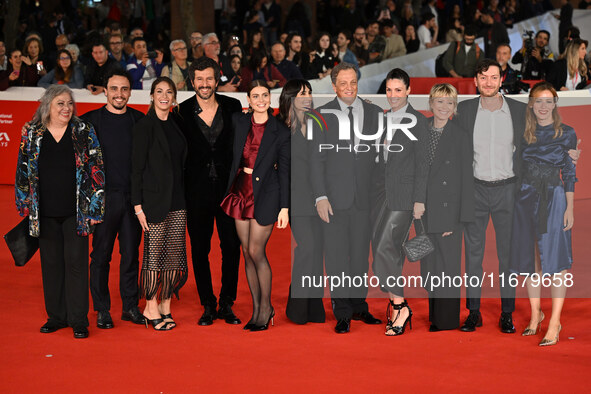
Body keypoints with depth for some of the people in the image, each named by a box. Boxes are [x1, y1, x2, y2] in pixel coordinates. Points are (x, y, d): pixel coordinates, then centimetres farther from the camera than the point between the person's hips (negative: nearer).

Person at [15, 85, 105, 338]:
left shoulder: (84, 132, 1)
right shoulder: (32, 135, 4)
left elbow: (96, 170, 0)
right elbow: (23, 173, 9)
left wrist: (94, 208, -4)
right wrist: (26, 208, 6)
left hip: (76, 212, -2)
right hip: (45, 213, 2)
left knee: (76, 262, -2)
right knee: (51, 263, 9)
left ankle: (78, 320, 4)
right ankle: (56, 315, 21)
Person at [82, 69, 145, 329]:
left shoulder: (139, 120, 7)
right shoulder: (91, 120, -1)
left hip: (134, 197, 2)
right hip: (105, 197, -2)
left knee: (131, 253, 8)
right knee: (101, 254, 3)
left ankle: (130, 306, 18)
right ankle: (102, 310, 12)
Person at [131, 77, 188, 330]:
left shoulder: (176, 126, 13)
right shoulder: (144, 126, -5)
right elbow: (137, 167, -7)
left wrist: (186, 199, 12)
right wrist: (138, 205, -12)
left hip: (177, 201, 6)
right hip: (154, 200, -6)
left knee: (175, 256, 6)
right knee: (154, 254, -2)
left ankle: (165, 306, 15)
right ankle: (151, 309, 8)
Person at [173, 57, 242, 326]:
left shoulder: (233, 107, 3)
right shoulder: (182, 112, 1)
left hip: (228, 188, 0)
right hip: (197, 190, 0)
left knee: (232, 246, 2)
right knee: (199, 250, 6)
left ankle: (227, 304, 14)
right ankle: (208, 306, 17)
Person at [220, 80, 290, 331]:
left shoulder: (280, 132, -5)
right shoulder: (238, 122, 4)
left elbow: (284, 171, -4)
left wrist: (285, 207, -7)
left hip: (265, 194, -4)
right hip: (241, 190, 4)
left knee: (256, 251, -7)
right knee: (247, 252, 6)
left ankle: (266, 308, 8)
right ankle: (257, 310, 15)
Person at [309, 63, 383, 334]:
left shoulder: (375, 113, 7)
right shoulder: (323, 115, 1)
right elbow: (316, 159, -1)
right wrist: (320, 196, -9)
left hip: (365, 196, 2)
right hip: (335, 197, -2)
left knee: (361, 254, 9)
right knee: (337, 256, 0)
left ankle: (358, 306, 21)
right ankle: (342, 313, 7)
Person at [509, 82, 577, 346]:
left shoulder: (566, 133, -1)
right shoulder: (524, 133, 8)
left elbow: (570, 173, -1)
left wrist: (569, 208, -5)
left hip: (554, 197, -4)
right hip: (526, 196, 4)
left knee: (555, 260, -6)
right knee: (530, 259, 9)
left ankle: (555, 322, -3)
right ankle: (535, 314, 22)